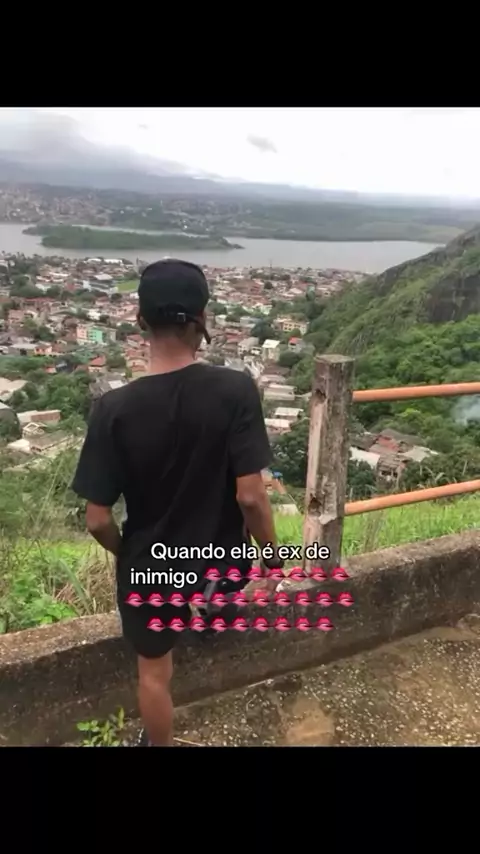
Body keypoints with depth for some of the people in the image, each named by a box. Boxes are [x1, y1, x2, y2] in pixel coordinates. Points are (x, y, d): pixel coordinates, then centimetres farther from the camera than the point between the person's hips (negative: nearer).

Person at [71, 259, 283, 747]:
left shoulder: (115, 409, -21)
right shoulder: (235, 390, -23)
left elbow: (98, 519, -16)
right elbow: (250, 496, -22)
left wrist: (127, 554, 6)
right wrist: (272, 555, -3)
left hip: (149, 565, -1)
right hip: (221, 559, 1)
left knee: (154, 671, 24)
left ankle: (159, 742, 49)